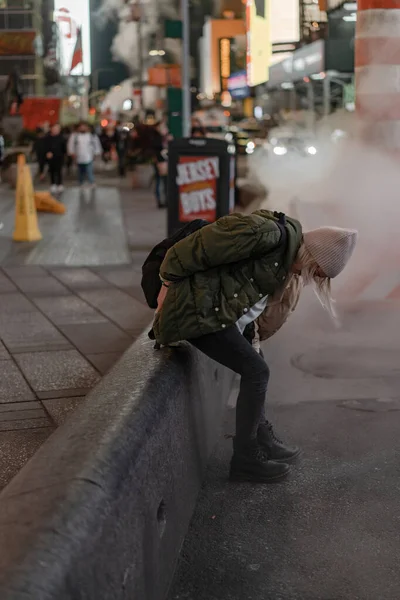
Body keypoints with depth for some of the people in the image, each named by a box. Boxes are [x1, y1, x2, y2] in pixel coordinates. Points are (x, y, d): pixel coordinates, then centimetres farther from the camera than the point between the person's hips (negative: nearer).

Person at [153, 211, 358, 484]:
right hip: (196, 309, -10)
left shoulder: (285, 257, 13)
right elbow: (205, 246, -19)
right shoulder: (271, 234, -19)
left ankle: (263, 440, 32)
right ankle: (245, 459, 3)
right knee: (256, 370, -8)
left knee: (255, 366, 18)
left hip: (218, 313, 10)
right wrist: (170, 279, -12)